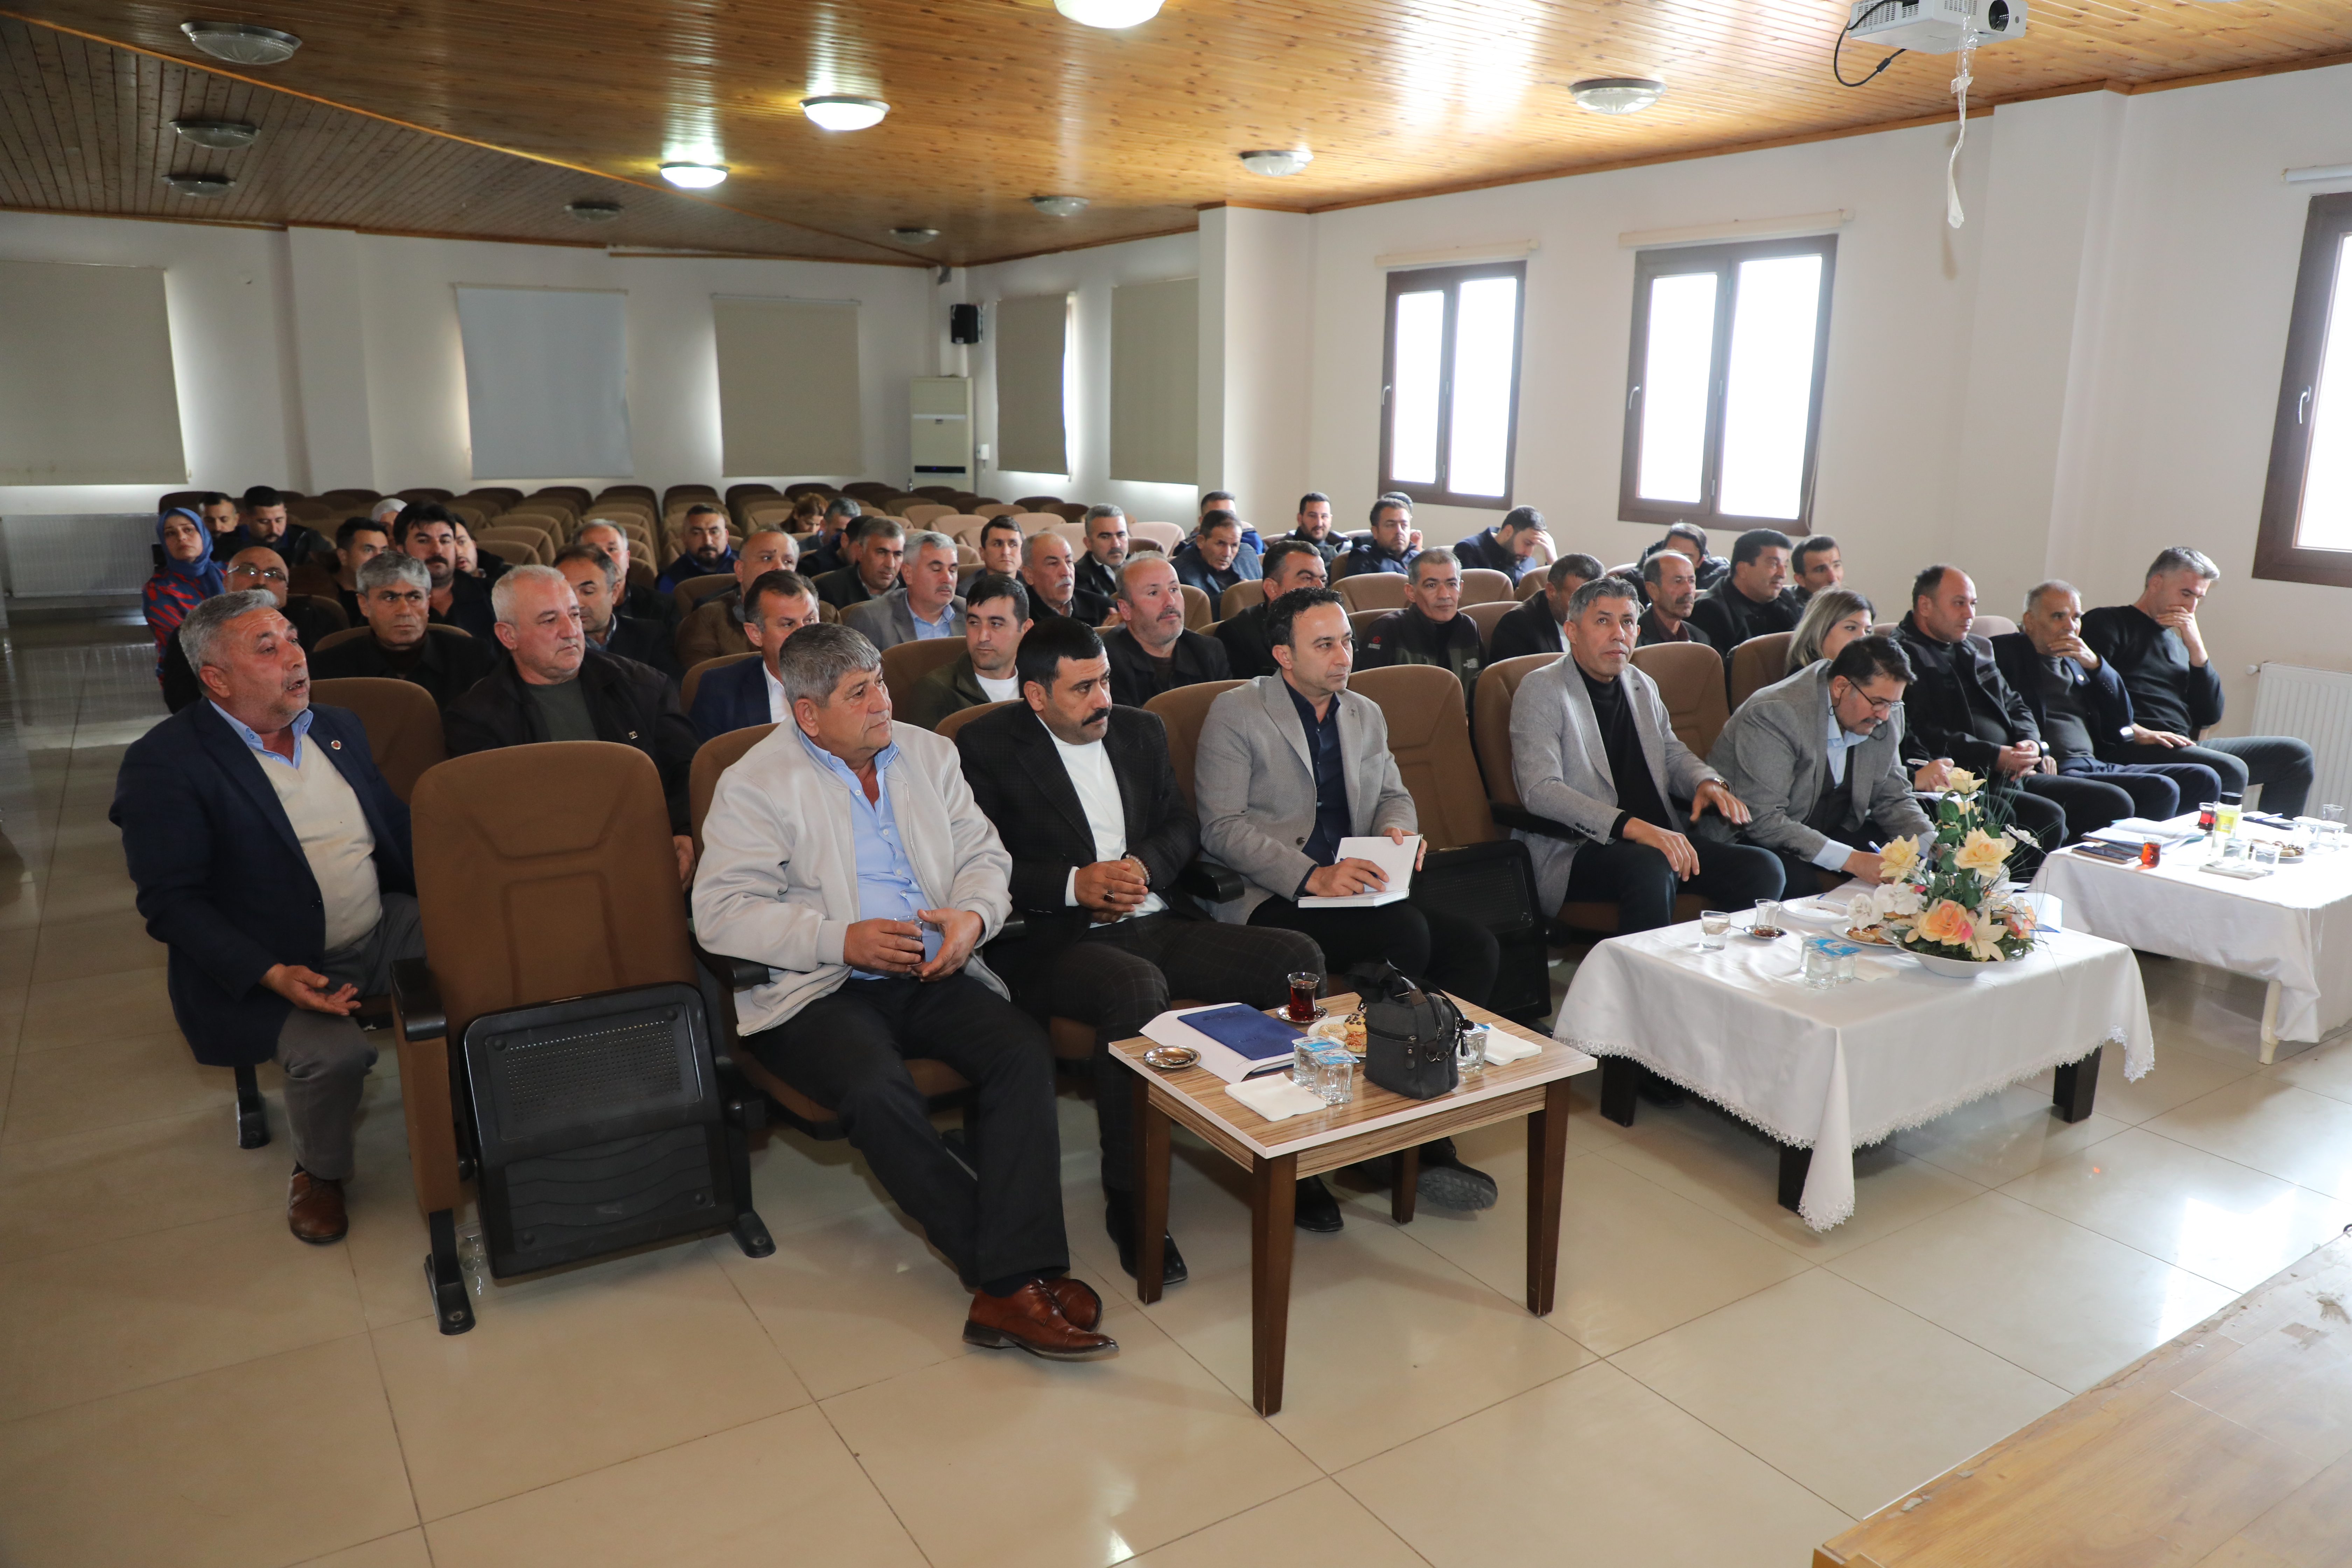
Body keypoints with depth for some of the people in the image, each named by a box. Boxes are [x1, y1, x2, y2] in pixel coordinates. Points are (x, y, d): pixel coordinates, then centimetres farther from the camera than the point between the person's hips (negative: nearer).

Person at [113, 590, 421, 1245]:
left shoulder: (339, 729, 11)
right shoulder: (164, 763, -10)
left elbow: (396, 830, 16)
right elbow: (170, 900, -14)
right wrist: (271, 975, -26)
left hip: (381, 932, 6)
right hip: (264, 965, -5)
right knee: (333, 1053, -30)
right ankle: (319, 1173, 4)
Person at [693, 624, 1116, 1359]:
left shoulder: (928, 754, 15)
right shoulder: (756, 783, 0)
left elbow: (984, 854, 14)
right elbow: (721, 913, -9)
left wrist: (974, 915, -10)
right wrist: (841, 939, -19)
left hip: (935, 974, 4)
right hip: (820, 991, -4)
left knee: (1025, 1051, -25)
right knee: (878, 1091, -34)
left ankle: (1010, 1284, -27)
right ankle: (1016, 1269, -21)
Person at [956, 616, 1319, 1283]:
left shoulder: (1140, 730, 17)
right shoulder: (986, 746, -1)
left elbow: (1183, 823, 17)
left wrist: (1145, 865, -6)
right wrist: (1075, 884, -19)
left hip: (1158, 921, 6)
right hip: (1053, 940, -6)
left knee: (1298, 959, -14)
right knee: (1137, 988, -39)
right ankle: (1129, 1203, -22)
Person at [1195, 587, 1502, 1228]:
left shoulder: (1366, 715, 20)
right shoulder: (1236, 713, -2)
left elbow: (1394, 795, 26)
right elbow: (1222, 828, -10)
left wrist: (1399, 828, -1)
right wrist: (1312, 876, -22)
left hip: (1354, 890, 7)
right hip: (1267, 900, -7)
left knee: (1476, 945, -17)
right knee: (1408, 932, -30)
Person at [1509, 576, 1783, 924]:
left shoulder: (1643, 686, 19)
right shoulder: (1540, 691, -4)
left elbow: (1673, 754, 30)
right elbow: (1541, 792, -17)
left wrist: (1708, 782, 4)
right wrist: (1634, 827, -28)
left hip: (1662, 841, 7)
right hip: (1578, 851, -7)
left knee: (1764, 869, -14)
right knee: (1651, 868, -37)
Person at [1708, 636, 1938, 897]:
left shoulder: (1885, 717, -2)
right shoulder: (1773, 715, -25)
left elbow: (1893, 798, 8)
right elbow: (1762, 820, -30)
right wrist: (1851, 860, -34)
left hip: (1831, 831, 7)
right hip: (1752, 836, -7)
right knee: (1798, 880, -36)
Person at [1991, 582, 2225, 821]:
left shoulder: (2075, 659, 24)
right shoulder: (2006, 651, 1)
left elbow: (2122, 720, 19)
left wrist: (2096, 665, 4)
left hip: (2098, 764, 8)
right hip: (2057, 772, -8)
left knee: (2203, 779, -2)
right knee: (2162, 790, -24)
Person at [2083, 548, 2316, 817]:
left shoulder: (2178, 642, 27)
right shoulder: (2108, 623, 3)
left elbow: (2210, 715, 16)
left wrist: (2196, 648, 8)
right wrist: (2135, 733, -24)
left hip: (2186, 746, 9)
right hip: (2133, 750, -8)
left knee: (2296, 754, 6)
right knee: (2231, 771, -30)